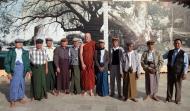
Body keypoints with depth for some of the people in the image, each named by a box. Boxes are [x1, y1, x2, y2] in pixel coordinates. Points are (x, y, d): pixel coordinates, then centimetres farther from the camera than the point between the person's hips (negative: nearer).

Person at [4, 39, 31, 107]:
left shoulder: (25, 52, 10)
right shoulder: (11, 52, 3)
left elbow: (27, 62, 11)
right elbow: (7, 62, 1)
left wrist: (28, 70, 1)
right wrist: (8, 72, -5)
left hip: (22, 69, 3)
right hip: (14, 69, -2)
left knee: (22, 84, 9)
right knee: (13, 84, 0)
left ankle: (20, 97, 24)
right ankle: (12, 100, 13)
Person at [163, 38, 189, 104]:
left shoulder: (183, 53, -5)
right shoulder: (170, 52, 7)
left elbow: (186, 64, -8)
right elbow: (163, 57, 21)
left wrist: (184, 73, -15)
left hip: (178, 73, -3)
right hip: (170, 72, 3)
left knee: (178, 87, 6)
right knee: (169, 86, 10)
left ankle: (177, 100, 21)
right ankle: (169, 98, 24)